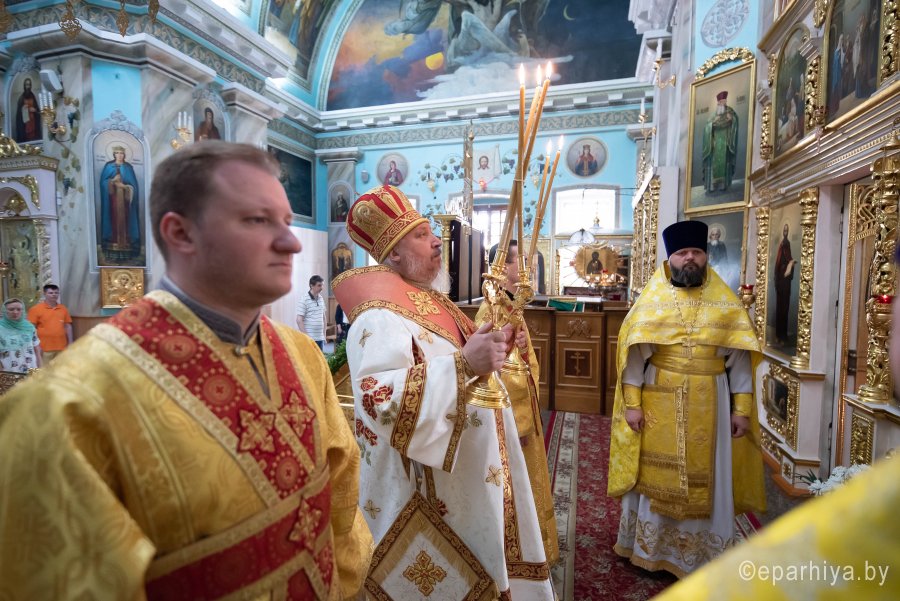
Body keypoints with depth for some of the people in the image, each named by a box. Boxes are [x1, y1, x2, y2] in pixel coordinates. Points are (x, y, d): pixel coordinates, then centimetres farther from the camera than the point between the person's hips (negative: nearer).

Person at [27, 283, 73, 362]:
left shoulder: (63, 309, 8)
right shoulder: (36, 309, -4)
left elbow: (68, 326, 12)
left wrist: (70, 343, 9)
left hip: (61, 347, 4)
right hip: (44, 348, -4)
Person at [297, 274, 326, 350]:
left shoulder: (321, 299, 11)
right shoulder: (304, 300, -10)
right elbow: (299, 320, -13)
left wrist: (324, 335, 14)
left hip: (320, 338, 7)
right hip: (309, 339, -7)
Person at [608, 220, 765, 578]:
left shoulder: (726, 301, 3)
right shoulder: (652, 298, -1)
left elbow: (740, 357, 3)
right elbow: (634, 352, -4)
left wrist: (741, 408, -1)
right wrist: (632, 402, -8)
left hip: (709, 404, 1)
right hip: (659, 401, -1)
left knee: (707, 479, 10)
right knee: (655, 474, 10)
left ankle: (703, 556, 30)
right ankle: (651, 547, 30)